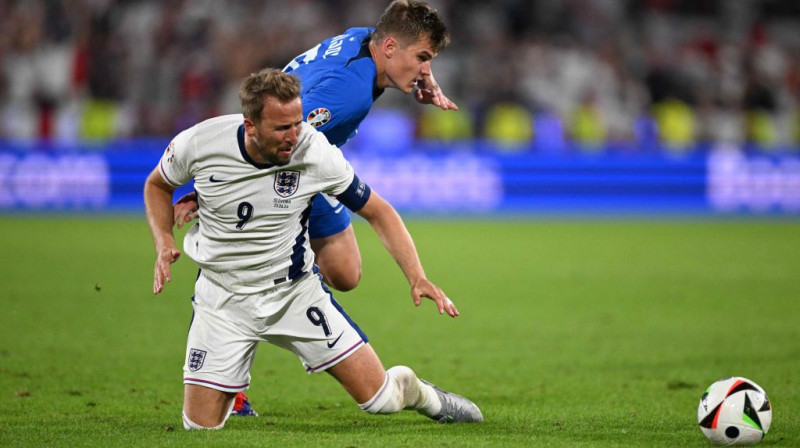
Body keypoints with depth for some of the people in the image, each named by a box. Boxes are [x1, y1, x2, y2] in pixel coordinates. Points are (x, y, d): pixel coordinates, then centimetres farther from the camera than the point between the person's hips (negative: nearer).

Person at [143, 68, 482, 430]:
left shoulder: (315, 152, -20)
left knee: (379, 396, -6)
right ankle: (233, 381, 30)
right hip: (222, 301, 0)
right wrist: (163, 243, -13)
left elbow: (378, 212, -8)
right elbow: (158, 185, 4)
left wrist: (417, 277, -19)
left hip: (297, 290, 0)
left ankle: (419, 393, 32)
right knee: (200, 426, -6)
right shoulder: (199, 143, -19)